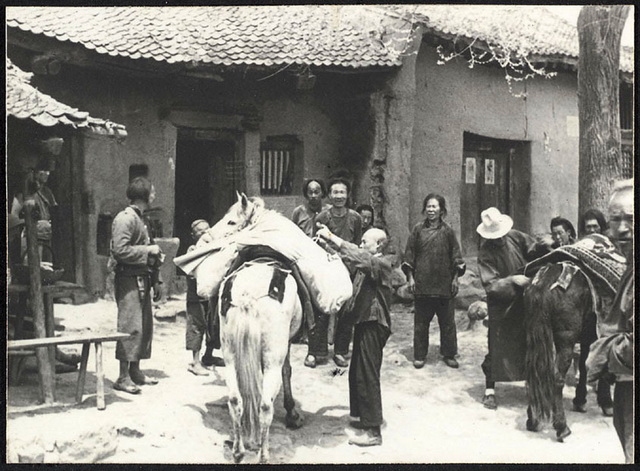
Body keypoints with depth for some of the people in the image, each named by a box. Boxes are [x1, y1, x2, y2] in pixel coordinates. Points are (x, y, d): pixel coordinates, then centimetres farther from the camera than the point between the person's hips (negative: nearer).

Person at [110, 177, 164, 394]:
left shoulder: (139, 218, 19)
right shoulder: (125, 218, -12)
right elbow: (120, 251, -22)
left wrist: (156, 280, 18)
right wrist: (148, 250, -15)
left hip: (142, 279, 10)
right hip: (129, 279, -10)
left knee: (145, 326, 11)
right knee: (131, 326, -9)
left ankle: (135, 370, 20)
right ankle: (123, 377, -5)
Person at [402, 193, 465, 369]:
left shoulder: (447, 231, 3)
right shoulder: (418, 229, 2)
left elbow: (456, 256, 7)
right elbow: (409, 254, 4)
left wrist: (455, 278, 3)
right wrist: (410, 277, 0)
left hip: (444, 283, 0)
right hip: (422, 283, 0)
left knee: (447, 321, 5)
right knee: (421, 321, 5)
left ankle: (449, 355, 17)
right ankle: (419, 356, 14)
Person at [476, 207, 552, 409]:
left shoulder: (515, 237, -5)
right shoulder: (485, 252, -18)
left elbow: (533, 251, 8)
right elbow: (490, 283, -24)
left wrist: (543, 244, -14)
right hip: (500, 303, -5)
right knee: (496, 346, -2)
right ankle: (490, 389, 10)